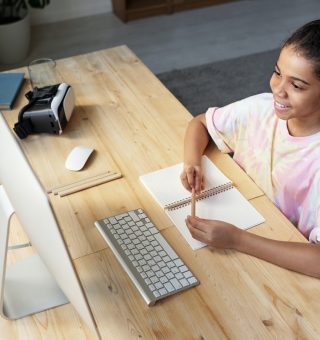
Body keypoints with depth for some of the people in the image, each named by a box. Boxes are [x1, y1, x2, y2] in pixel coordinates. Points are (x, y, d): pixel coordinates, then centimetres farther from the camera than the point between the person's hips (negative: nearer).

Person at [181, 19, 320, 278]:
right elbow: (199, 123, 2)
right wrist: (192, 163, -18)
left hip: (283, 263, -4)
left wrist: (236, 239, -37)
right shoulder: (260, 109, -14)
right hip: (234, 221, 5)